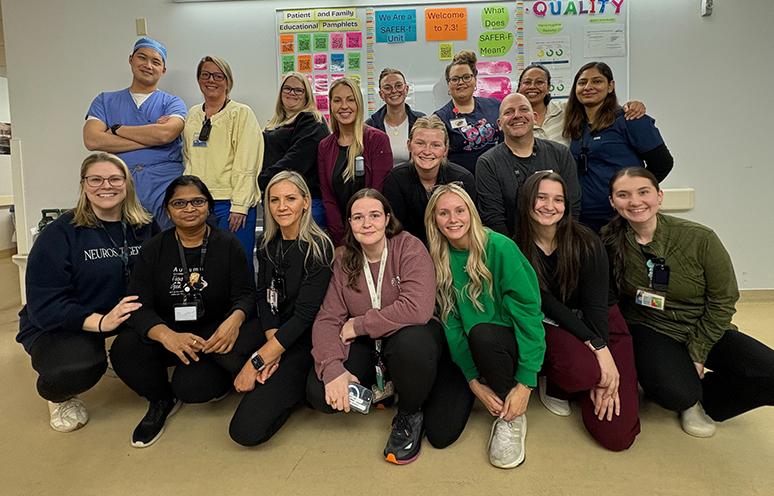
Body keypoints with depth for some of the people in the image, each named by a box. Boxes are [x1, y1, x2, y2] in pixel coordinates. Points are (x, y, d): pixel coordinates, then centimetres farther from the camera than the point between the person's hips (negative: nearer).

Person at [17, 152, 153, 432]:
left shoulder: (143, 228, -1)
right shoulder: (59, 234, -14)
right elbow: (45, 305, -19)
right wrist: (100, 322, -34)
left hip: (123, 314, 5)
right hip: (56, 326, -5)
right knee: (79, 367, -35)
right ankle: (59, 395, 4)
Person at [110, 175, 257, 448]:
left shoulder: (228, 244, -2)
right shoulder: (154, 249, 1)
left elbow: (245, 294, -4)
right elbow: (139, 305, -9)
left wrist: (234, 320, -31)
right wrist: (167, 336, -31)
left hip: (214, 332, -2)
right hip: (167, 332, 2)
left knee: (192, 387, -31)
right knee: (123, 350, -27)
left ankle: (223, 381, 10)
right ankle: (162, 400, 5)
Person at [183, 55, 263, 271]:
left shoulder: (241, 113, -1)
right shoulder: (193, 114, 16)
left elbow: (246, 164, -8)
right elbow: (188, 158, 20)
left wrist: (239, 206, -15)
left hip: (230, 203, -5)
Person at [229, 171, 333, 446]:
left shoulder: (318, 247, -15)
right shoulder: (267, 243, 5)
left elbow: (304, 314, -18)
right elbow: (264, 297, 2)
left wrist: (257, 361, -19)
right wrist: (271, 342, -17)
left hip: (302, 341, -7)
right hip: (270, 332, 7)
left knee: (247, 429, -20)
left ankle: (297, 386, 5)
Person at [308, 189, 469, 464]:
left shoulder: (410, 248, -14)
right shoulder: (345, 262, 0)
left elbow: (417, 309, -29)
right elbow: (327, 319, -6)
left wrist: (359, 325, -19)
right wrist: (332, 369, -24)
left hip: (411, 338, -4)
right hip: (368, 348, 4)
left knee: (410, 342, -40)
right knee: (319, 393, -18)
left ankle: (410, 414, -6)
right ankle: (382, 388, 14)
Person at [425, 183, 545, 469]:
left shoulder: (500, 248, -18)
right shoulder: (438, 260, -4)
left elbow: (529, 312, -19)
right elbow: (451, 322, -5)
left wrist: (525, 382, -23)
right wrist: (474, 380, -14)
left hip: (512, 343, -4)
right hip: (472, 352, 4)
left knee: (481, 333, -38)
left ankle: (512, 417, -11)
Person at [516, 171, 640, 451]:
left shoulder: (586, 243, -11)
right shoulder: (518, 249, -10)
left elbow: (596, 305, -13)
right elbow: (550, 305, -13)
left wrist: (603, 377, -19)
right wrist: (597, 347, -21)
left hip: (603, 325, 1)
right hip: (554, 327, -1)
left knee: (617, 435, -12)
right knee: (581, 370, -38)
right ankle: (550, 379, 0)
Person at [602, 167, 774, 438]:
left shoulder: (700, 238, -16)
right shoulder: (609, 241, -13)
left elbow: (723, 300, -7)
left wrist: (697, 353, -9)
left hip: (705, 331, 2)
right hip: (650, 331, -1)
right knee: (675, 393, -30)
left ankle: (701, 397, 7)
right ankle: (690, 397, 9)